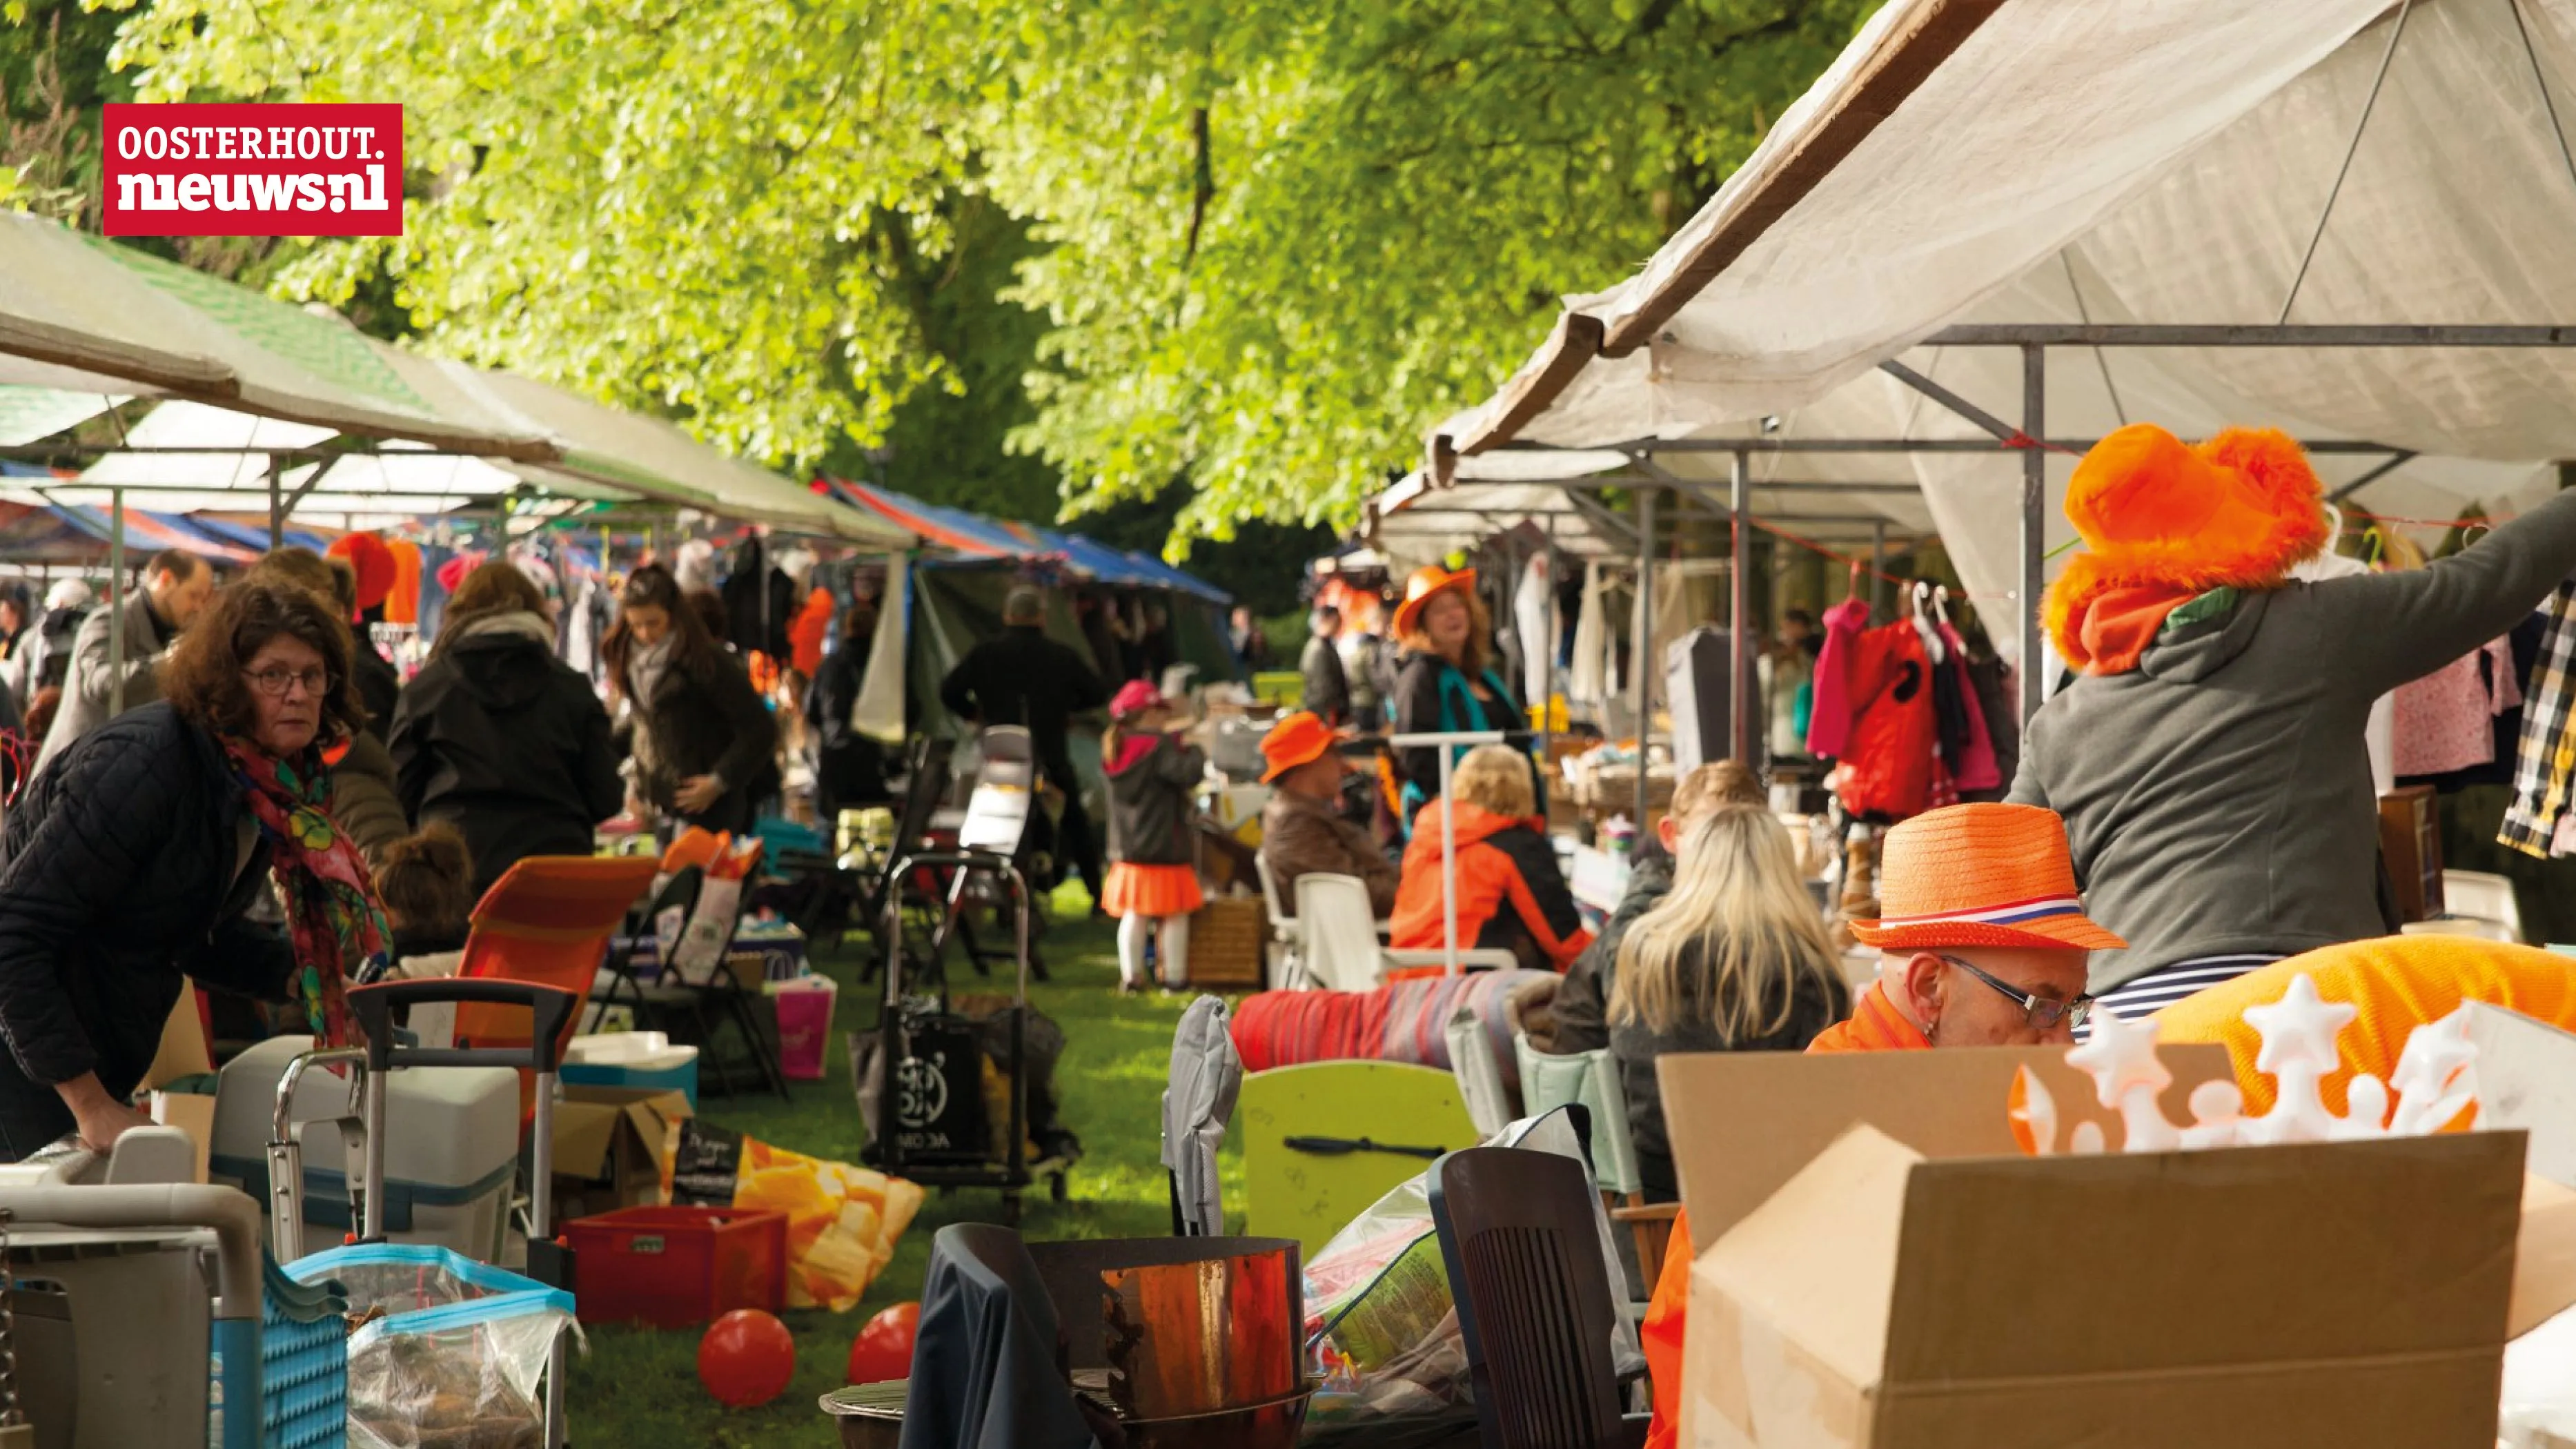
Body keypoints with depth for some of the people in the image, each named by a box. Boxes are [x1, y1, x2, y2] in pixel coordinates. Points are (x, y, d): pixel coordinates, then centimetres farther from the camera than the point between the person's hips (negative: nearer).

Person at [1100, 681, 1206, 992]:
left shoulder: (1115, 750, 8)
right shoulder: (1160, 746, -15)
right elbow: (1189, 772, -25)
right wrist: (1192, 750, -5)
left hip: (1127, 849, 7)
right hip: (1164, 850, -7)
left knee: (1133, 915, 9)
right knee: (1175, 916, 2)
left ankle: (1131, 976, 9)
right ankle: (1175, 976, 4)